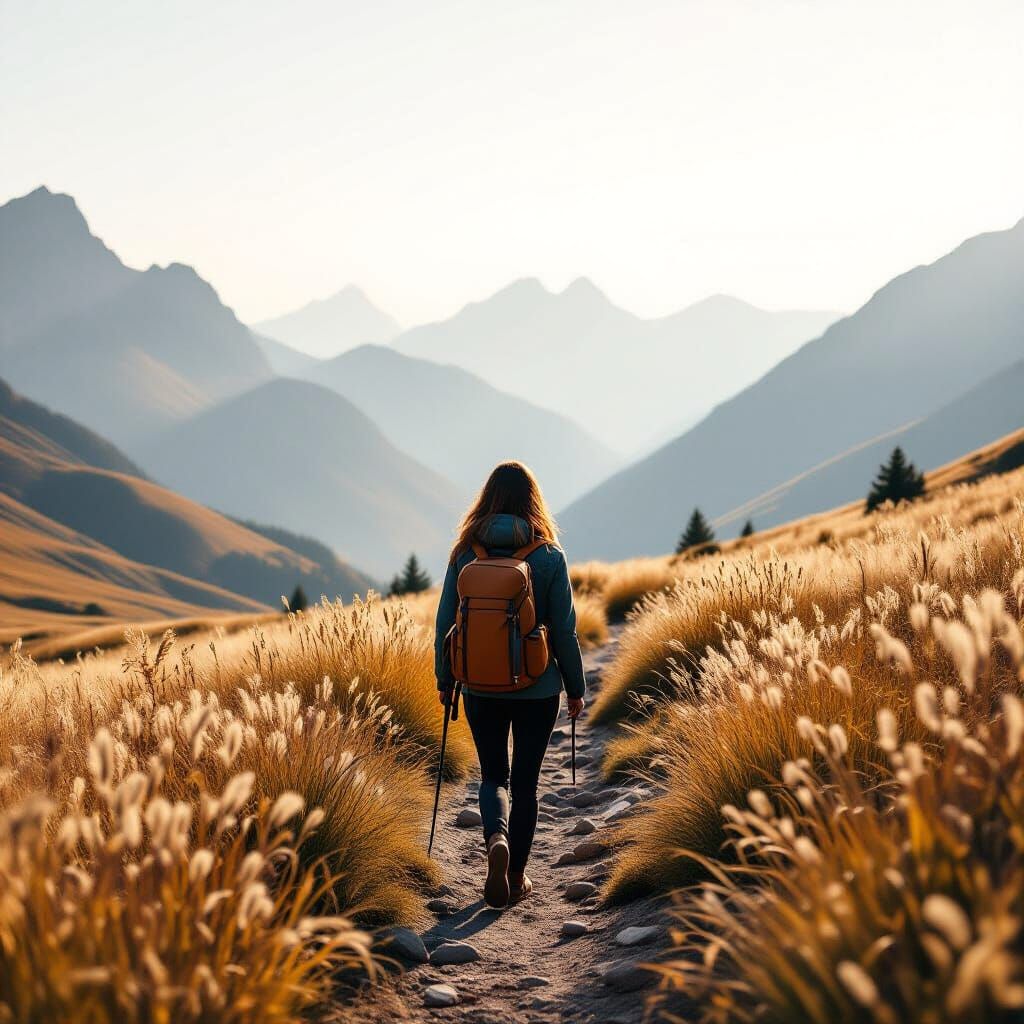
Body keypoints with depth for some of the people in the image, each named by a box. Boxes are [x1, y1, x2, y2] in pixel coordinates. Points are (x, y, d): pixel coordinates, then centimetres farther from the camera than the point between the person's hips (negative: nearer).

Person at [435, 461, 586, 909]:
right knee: (524, 780, 13)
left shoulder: (465, 553, -4)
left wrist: (444, 679, 12)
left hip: (481, 688, 1)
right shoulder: (549, 556, -9)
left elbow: (445, 622, 0)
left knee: (493, 776, 16)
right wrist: (575, 687, 5)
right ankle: (516, 877, 18)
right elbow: (564, 629, -6)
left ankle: (496, 838, -12)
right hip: (538, 688, -1)